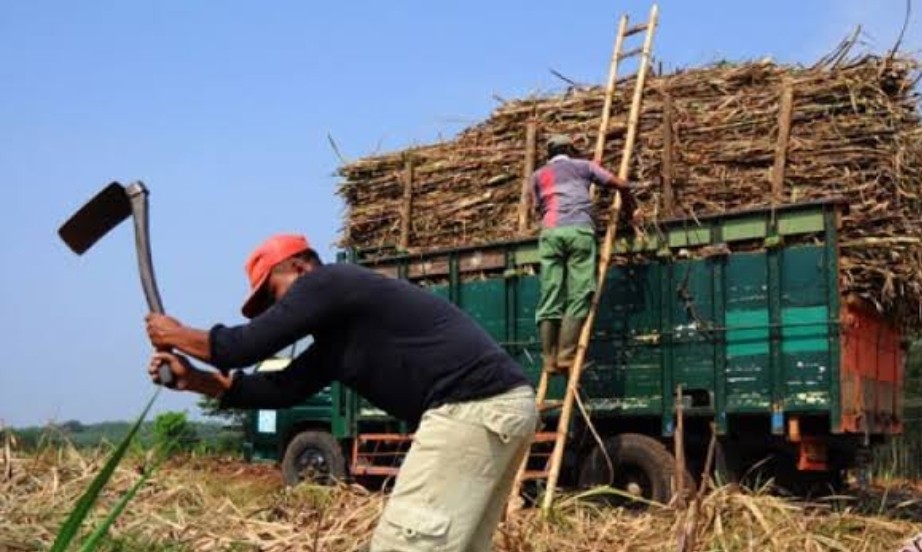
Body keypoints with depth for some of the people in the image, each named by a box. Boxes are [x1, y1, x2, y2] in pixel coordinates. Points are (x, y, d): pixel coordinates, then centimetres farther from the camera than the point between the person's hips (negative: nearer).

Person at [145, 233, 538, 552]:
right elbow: (283, 389, 27)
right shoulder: (339, 332, 25)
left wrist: (177, 335, 17)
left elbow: (247, 346, -1)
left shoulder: (326, 282, -2)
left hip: (473, 409, -11)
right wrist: (193, 379, 24)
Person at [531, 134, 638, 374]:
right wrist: (631, 209, 34)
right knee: (578, 296, -4)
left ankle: (549, 360, -3)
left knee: (549, 299, 1)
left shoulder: (538, 176, 28)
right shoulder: (582, 166, 23)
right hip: (579, 230, -2)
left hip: (550, 232, 2)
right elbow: (621, 184, 19)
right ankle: (566, 357, -13)